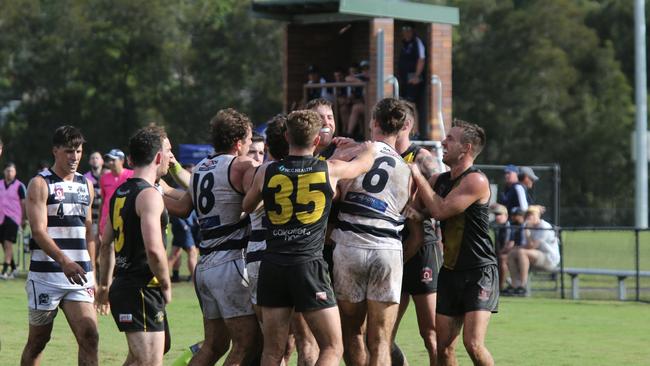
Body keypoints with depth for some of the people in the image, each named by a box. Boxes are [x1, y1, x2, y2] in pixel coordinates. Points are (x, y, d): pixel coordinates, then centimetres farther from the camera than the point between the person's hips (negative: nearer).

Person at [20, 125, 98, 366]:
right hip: (45, 274, -4)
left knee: (89, 337, -11)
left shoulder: (86, 185, 14)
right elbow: (38, 231, -16)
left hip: (79, 275, 4)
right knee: (37, 341, 6)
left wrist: (92, 275, 17)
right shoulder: (40, 184, -4)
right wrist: (64, 261, -29)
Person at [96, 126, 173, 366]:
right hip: (142, 290, -10)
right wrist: (166, 285, -11)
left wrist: (105, 284, 32)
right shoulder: (149, 195, -15)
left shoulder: (119, 193, 14)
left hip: (122, 286, 10)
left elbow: (106, 244, 23)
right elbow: (154, 249, -25)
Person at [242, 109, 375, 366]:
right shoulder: (330, 170, 0)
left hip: (272, 266, 3)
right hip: (309, 265, -3)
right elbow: (365, 162, 22)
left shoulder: (266, 172, 4)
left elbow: (247, 207, 24)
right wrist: (368, 146, 44)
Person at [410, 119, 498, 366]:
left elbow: (439, 210, -20)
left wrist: (417, 175, -10)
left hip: (479, 273, -7)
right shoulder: (439, 180, 11)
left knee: (473, 344, -19)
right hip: (450, 271, 7)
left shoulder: (476, 181, -14)